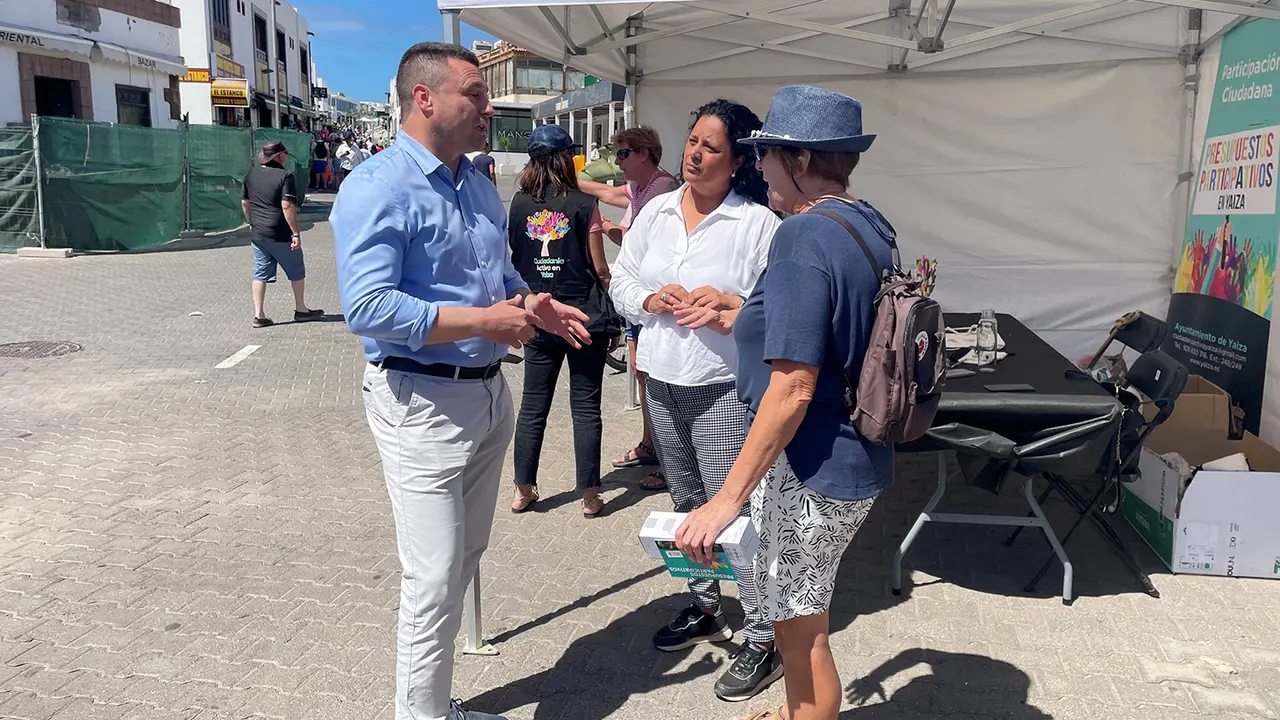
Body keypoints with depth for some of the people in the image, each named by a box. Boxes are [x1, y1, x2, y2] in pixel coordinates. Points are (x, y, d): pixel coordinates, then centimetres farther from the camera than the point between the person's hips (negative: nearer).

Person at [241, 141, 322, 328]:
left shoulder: (251, 175, 8)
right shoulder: (285, 176, -14)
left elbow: (244, 203, 15)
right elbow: (287, 206, -21)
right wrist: (296, 233, -19)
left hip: (257, 234, 6)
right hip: (280, 235, -6)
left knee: (260, 274, 9)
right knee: (297, 272, 11)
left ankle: (259, 315, 7)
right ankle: (300, 310, 21)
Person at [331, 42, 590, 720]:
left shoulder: (479, 184, 12)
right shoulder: (378, 188, -16)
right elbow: (368, 307, -25)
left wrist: (533, 305, 2)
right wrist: (484, 321, -23)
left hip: (488, 393, 9)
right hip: (423, 403, -9)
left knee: (464, 560, 18)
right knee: (435, 580, -3)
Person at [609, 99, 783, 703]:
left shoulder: (759, 222, -9)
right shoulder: (658, 211, 8)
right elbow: (621, 279, 11)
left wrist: (729, 303, -24)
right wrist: (651, 300, -8)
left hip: (723, 388, -6)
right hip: (662, 381, 6)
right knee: (688, 504, 19)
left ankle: (763, 638, 10)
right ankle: (704, 608, 37)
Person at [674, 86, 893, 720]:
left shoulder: (804, 235, -23)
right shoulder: (871, 226, 6)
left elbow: (793, 386, -28)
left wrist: (728, 498, -25)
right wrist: (738, 323, 23)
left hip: (810, 474, -10)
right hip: (856, 459, 10)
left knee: (800, 629, 9)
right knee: (799, 616, 28)